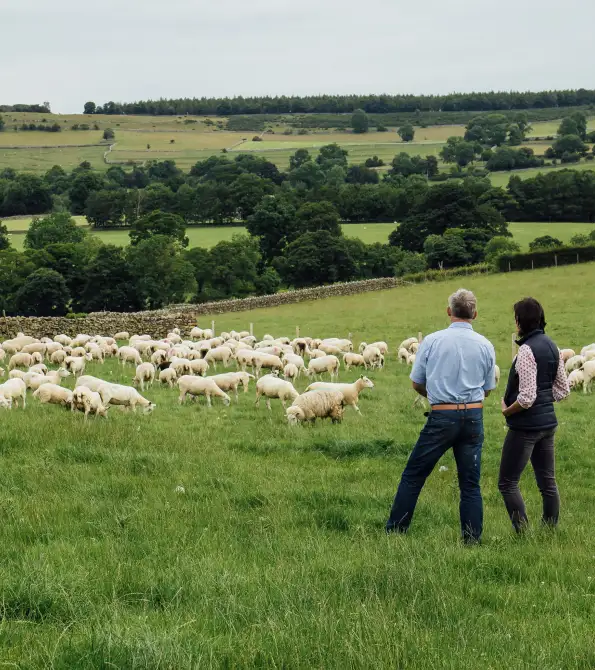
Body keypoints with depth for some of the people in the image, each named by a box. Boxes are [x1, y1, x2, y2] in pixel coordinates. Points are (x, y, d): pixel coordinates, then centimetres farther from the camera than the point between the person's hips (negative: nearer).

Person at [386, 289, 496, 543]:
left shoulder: (432, 341, -3)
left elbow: (416, 383, 5)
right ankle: (472, 539, 7)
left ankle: (395, 531, 9)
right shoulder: (485, 346, 2)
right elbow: (487, 389, 11)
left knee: (413, 475, 7)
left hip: (441, 417, -2)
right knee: (470, 483, 7)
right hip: (474, 416, 2)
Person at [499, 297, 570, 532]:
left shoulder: (527, 350, -18)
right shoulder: (551, 346, 7)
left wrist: (507, 411, -6)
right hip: (548, 422, 9)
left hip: (526, 425, -9)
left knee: (507, 482, -1)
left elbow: (526, 397, -22)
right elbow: (563, 389, 13)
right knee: (547, 482, 13)